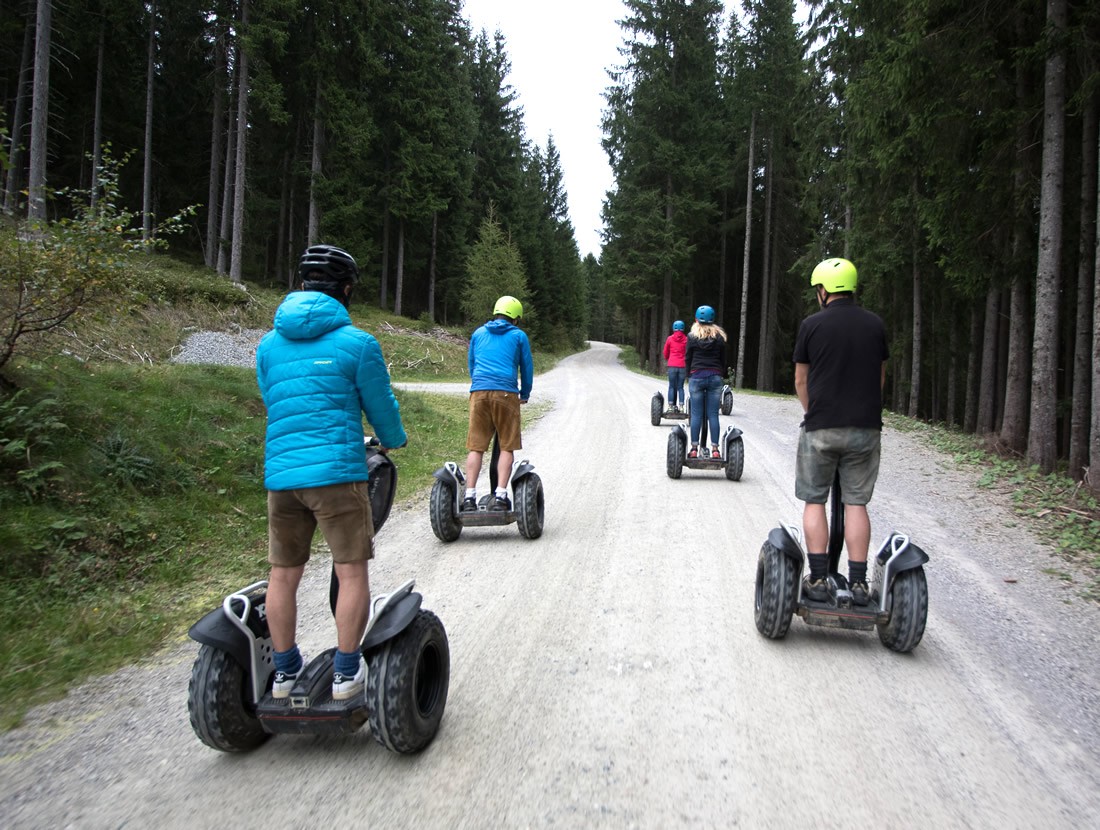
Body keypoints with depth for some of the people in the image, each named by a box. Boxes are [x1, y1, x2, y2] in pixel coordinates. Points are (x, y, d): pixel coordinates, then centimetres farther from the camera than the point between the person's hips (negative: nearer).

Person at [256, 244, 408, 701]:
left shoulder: (268, 345, 11)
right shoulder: (357, 342, -4)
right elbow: (381, 407, 4)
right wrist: (395, 440, 25)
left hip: (279, 474, 5)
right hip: (337, 472, -5)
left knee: (283, 574, 14)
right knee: (352, 572, 6)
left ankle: (285, 671, 26)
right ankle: (346, 672, 11)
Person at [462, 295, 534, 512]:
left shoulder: (478, 334, 21)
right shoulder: (519, 336, 11)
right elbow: (527, 367, 16)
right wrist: (525, 394, 31)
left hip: (479, 392, 3)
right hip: (506, 393, -3)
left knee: (475, 447, 3)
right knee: (507, 447, 3)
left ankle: (469, 496, -4)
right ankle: (500, 496, -7)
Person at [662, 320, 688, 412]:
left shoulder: (670, 339, 3)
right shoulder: (686, 339, 2)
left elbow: (666, 352, 13)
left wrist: (666, 360, 33)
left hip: (672, 366, 0)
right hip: (682, 366, 0)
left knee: (672, 386, 5)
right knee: (680, 387, 6)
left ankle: (671, 405, 0)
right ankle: (681, 405, -1)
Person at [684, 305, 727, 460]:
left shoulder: (692, 336, 1)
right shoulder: (719, 337, 6)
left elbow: (687, 359, 3)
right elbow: (723, 360, 8)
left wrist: (689, 376, 13)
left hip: (696, 376, -1)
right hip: (715, 377, 1)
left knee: (696, 414, 1)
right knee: (713, 415, 2)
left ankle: (694, 448, 0)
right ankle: (715, 449, 1)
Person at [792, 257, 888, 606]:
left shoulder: (812, 324, -4)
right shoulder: (875, 324, 5)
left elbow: (801, 381, 4)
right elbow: (880, 376, 13)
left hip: (821, 428, -2)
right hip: (865, 427, 3)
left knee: (815, 501, 7)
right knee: (856, 503, 8)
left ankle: (818, 578, 4)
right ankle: (858, 582, 6)